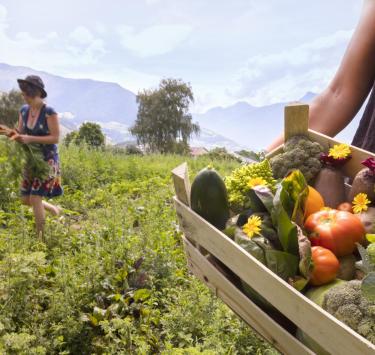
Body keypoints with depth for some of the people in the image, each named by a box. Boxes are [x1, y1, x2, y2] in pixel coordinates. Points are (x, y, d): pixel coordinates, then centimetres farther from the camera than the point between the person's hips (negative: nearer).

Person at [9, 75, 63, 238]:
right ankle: (54, 209, 35)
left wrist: (30, 139, -25)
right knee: (25, 199, 10)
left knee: (35, 198, -12)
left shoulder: (49, 112, -18)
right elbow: (19, 133, 8)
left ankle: (41, 236, 4)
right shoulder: (24, 110, 2)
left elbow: (55, 138, -18)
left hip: (48, 159, -7)